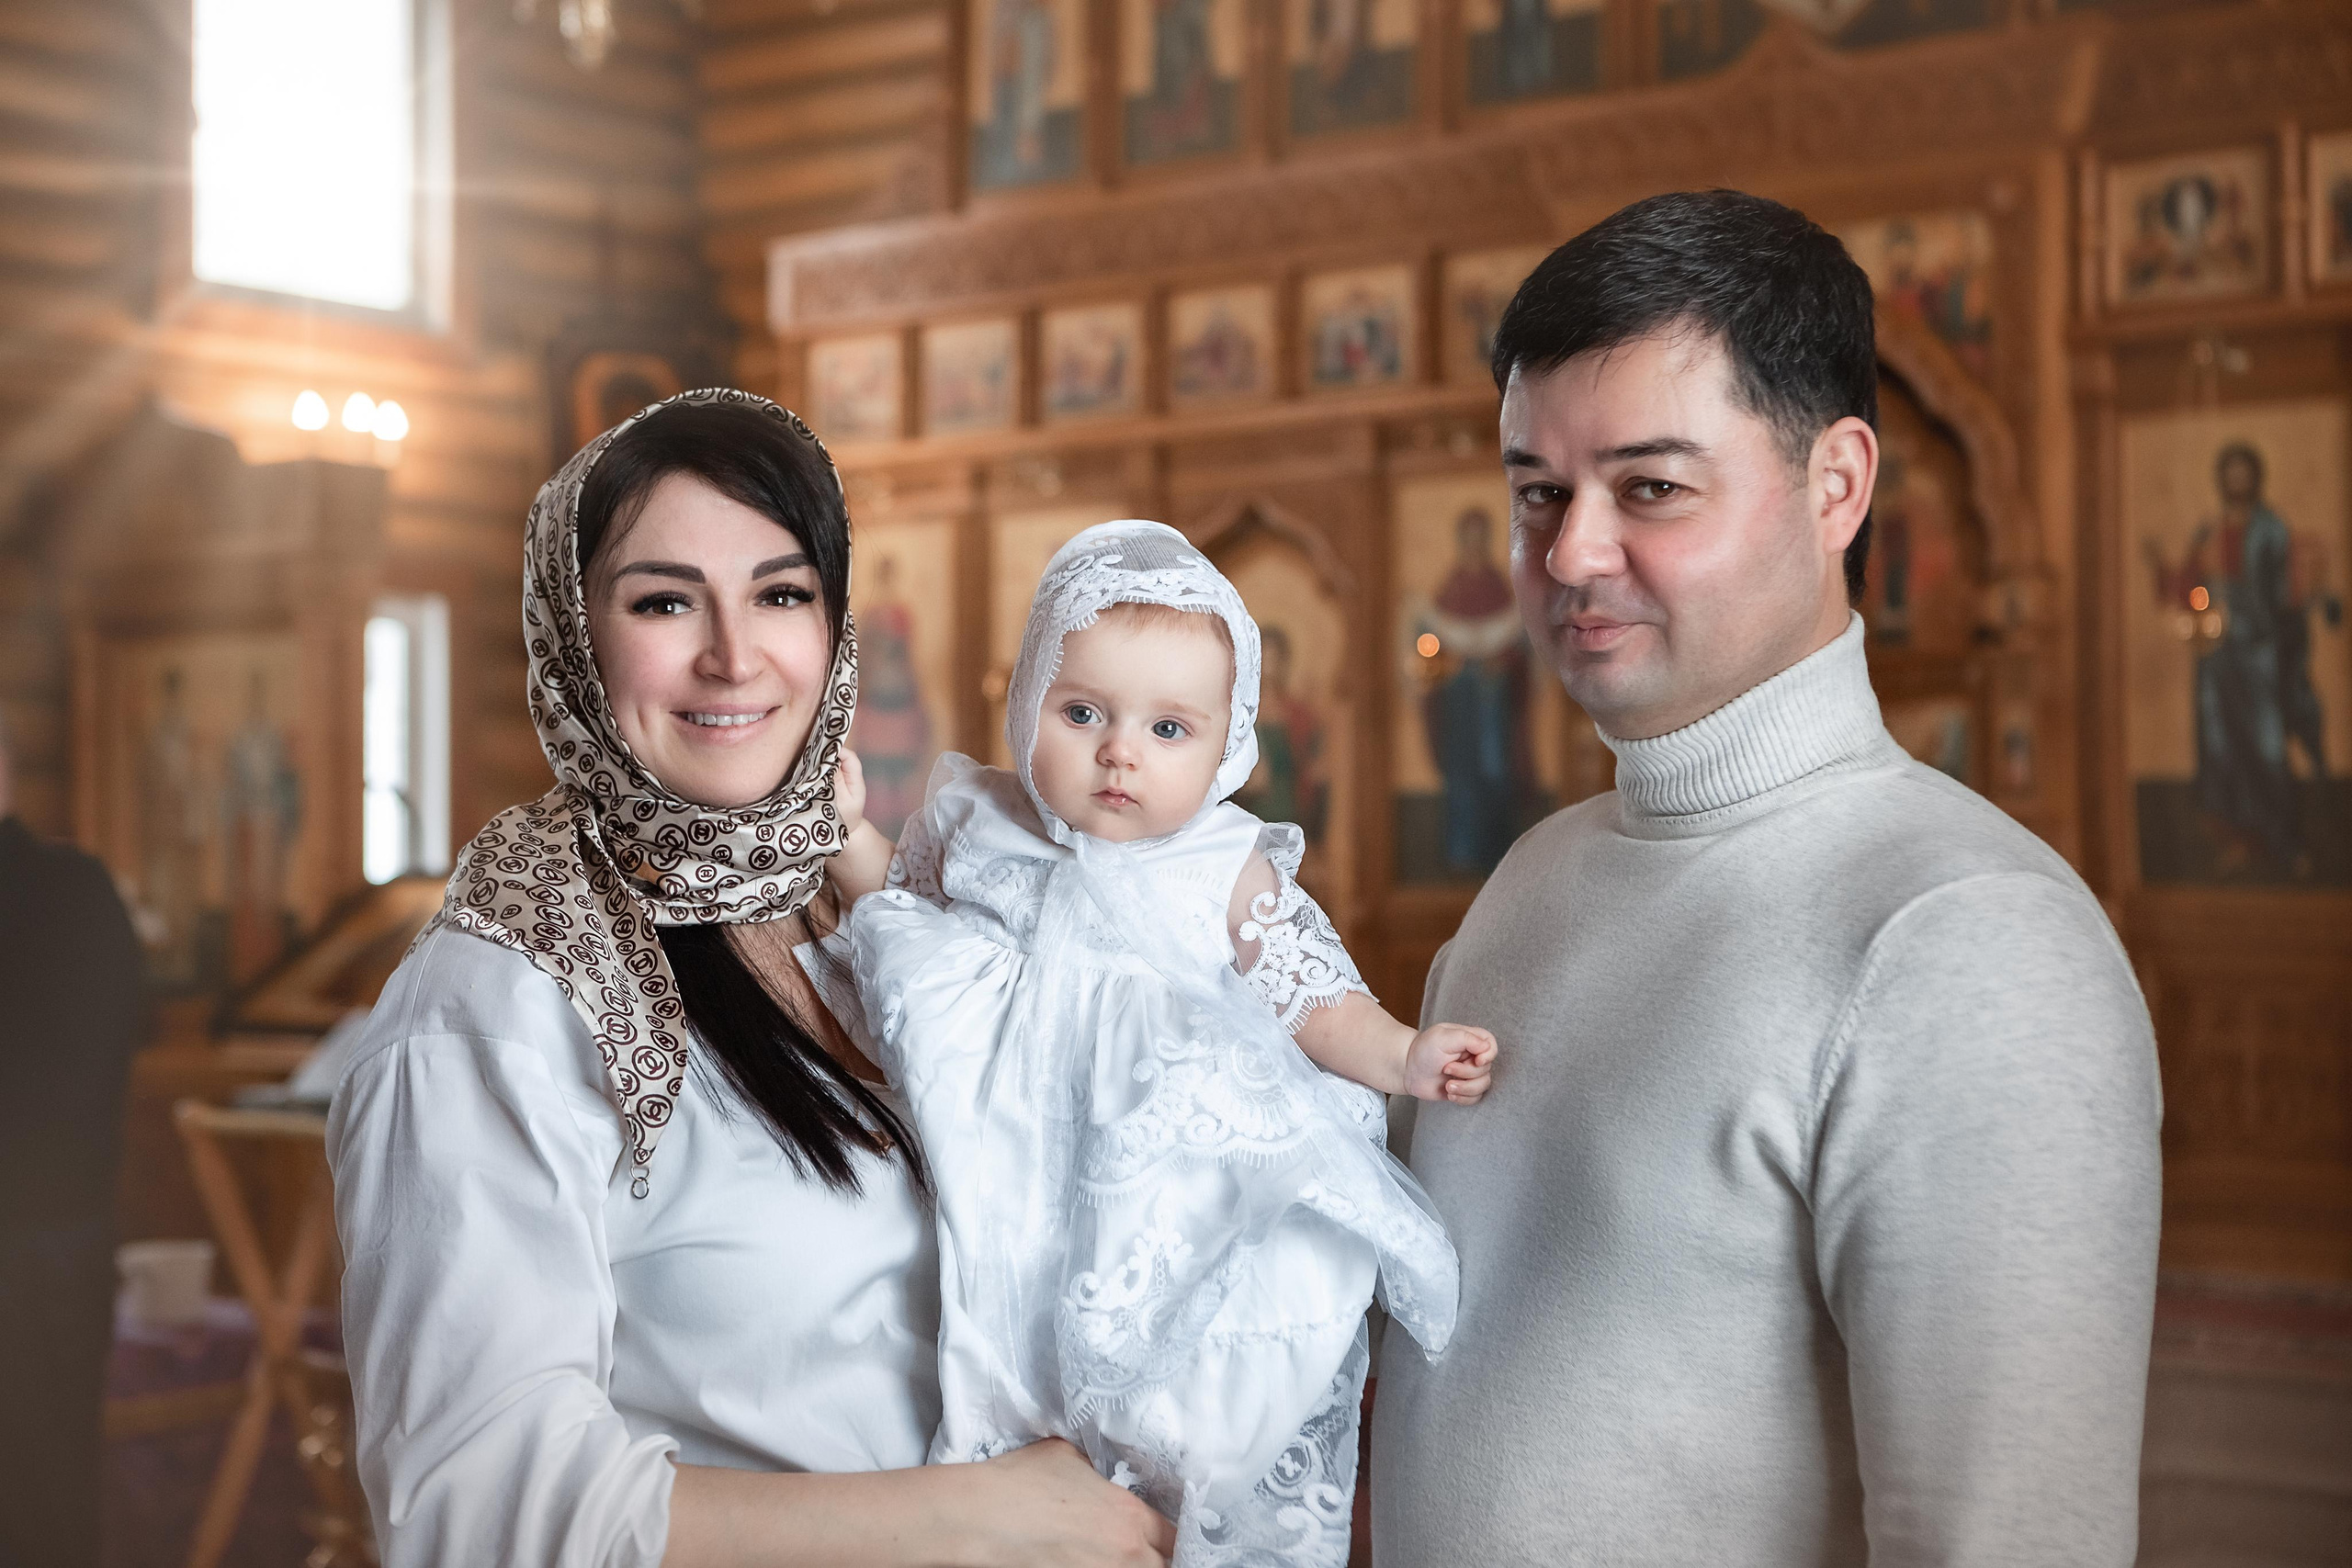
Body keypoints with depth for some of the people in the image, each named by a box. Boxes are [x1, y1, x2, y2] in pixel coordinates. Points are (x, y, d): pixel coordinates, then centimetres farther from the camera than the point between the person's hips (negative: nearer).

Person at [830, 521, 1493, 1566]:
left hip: (1177, 1194, -2)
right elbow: (897, 910, 20)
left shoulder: (1231, 876, -2)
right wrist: (848, 836, 5)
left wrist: (1401, 1056, -12)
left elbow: (1316, 1002, 4)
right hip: (1009, 1183, 2)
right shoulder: (980, 824, 4)